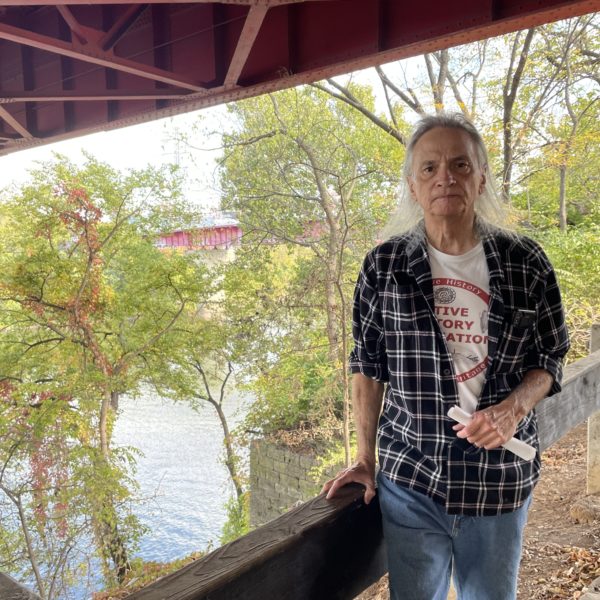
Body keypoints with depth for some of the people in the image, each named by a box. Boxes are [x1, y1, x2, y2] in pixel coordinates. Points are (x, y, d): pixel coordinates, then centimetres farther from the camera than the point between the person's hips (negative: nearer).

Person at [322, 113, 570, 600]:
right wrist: (366, 458, 3)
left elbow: (550, 358, 5)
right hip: (409, 479, 0)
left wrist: (515, 408, -16)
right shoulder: (384, 266, -5)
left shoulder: (525, 262, -4)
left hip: (500, 479, 1)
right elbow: (368, 367, 2)